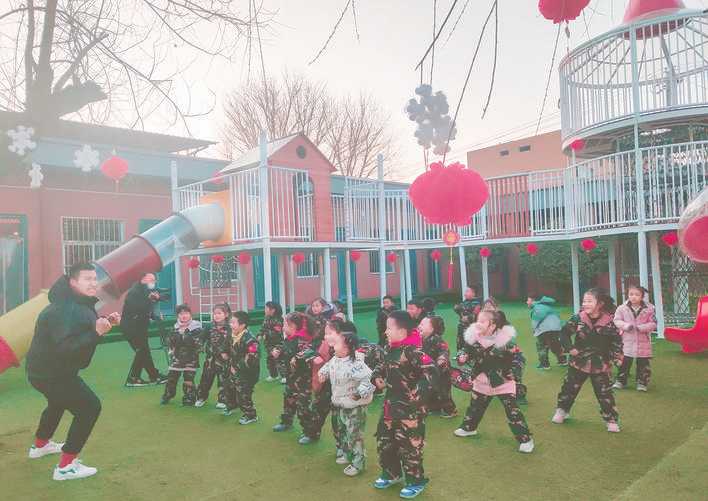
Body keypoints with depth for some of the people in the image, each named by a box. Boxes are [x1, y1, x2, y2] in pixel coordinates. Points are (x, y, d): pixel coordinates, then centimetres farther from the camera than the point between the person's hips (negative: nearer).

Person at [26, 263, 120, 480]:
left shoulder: (79, 304, 5)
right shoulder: (65, 310, -29)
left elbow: (81, 331, 11)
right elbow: (66, 348, -37)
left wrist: (104, 322, -5)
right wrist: (97, 332, -46)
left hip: (47, 369, 11)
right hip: (50, 373, -11)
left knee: (59, 402, 34)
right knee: (89, 406, -11)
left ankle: (40, 445, 58)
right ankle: (66, 466, -6)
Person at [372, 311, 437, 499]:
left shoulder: (412, 350, -23)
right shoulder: (391, 349, 4)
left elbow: (430, 371, -31)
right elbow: (385, 365, 23)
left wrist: (417, 393, -32)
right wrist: (378, 376, 5)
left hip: (410, 409, -9)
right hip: (391, 404, 9)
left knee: (409, 446, 3)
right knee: (384, 441, 17)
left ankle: (416, 481, 22)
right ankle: (392, 473, 37)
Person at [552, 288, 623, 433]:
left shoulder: (608, 321, -10)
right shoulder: (578, 318, -10)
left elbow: (617, 341, -1)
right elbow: (565, 332, -3)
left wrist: (617, 357, -9)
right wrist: (570, 348, -13)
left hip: (600, 364, -1)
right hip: (579, 362, 1)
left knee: (604, 393, 3)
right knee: (569, 387, 13)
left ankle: (612, 420, 19)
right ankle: (561, 410, 33)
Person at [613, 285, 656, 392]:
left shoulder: (649, 308, -3)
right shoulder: (622, 308, -3)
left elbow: (653, 323, -3)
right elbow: (617, 320, -2)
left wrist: (642, 327, -19)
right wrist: (626, 325, -20)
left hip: (643, 342, 0)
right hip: (627, 341, 0)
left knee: (643, 363, 9)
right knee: (624, 362, 7)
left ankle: (642, 383, 23)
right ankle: (620, 381, 20)